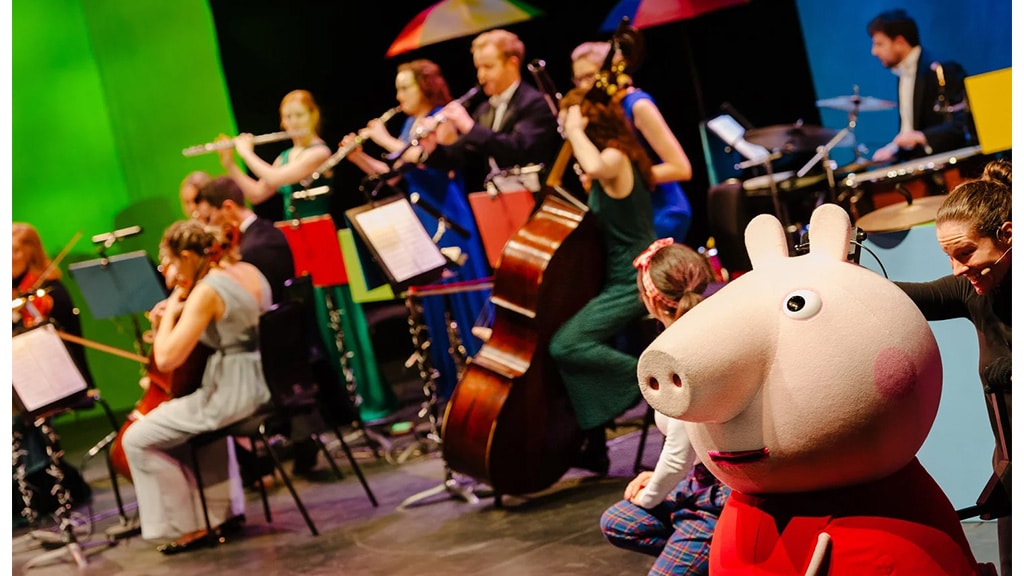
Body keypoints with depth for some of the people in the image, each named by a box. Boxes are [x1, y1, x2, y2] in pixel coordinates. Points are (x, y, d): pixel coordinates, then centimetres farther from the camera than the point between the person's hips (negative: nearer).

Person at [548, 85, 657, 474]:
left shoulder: (614, 157, -15)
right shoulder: (611, 159, 13)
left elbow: (593, 166, -41)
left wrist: (576, 130, -25)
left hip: (634, 281, -10)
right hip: (621, 277, 10)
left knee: (565, 345, -19)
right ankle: (595, 445, 9)